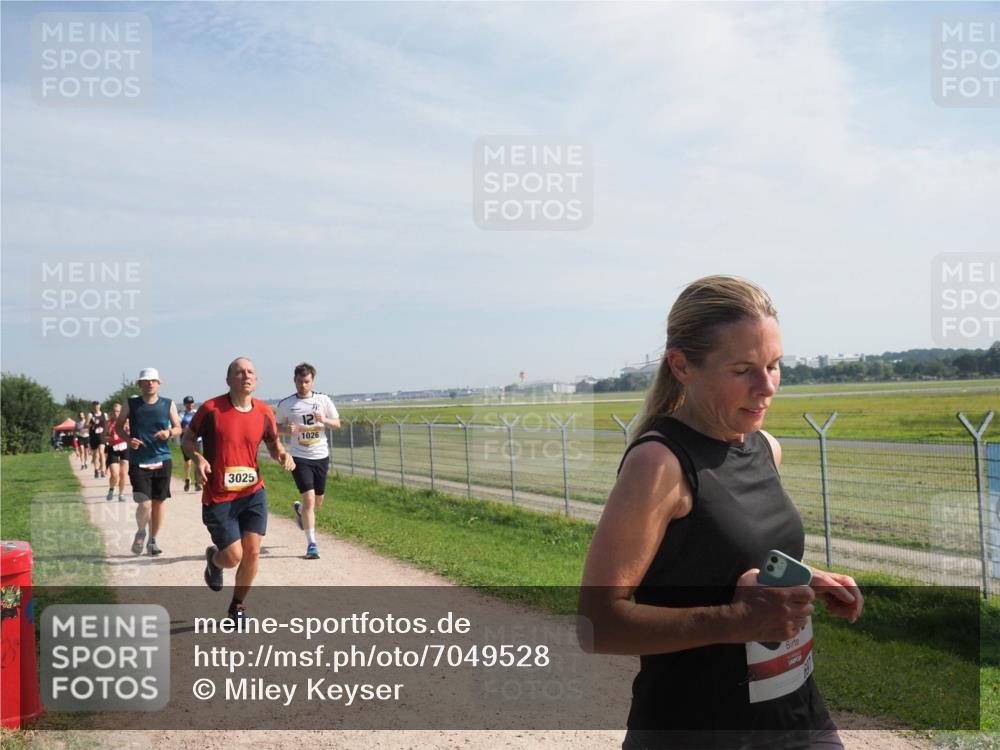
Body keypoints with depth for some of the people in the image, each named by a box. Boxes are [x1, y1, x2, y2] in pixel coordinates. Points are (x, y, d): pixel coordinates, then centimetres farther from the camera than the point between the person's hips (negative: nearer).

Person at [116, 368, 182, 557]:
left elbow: (178, 428, 10)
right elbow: (119, 425, 10)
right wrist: (128, 439, -9)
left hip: (161, 460, 2)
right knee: (144, 505, -10)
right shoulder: (131, 404, 0)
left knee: (159, 502, 7)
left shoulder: (168, 405, 3)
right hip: (138, 462, -2)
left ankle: (152, 540, 25)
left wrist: (169, 432, -13)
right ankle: (140, 532, 20)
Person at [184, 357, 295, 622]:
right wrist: (198, 458, -17)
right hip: (218, 497, -3)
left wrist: (283, 455, -8)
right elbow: (188, 438, 3)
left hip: (253, 493, 3)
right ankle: (213, 559, 35)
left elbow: (273, 443, 14)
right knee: (233, 556, -4)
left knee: (252, 553, 0)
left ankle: (238, 606, 24)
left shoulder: (264, 412, 0)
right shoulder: (211, 408, -10)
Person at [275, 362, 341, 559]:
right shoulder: (285, 404, -2)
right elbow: (278, 426, 10)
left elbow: (337, 424, 5)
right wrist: (287, 429, -13)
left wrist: (323, 420, -16)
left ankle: (299, 509, 47)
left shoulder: (323, 400, 0)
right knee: (309, 498, -13)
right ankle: (311, 543, -4)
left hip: (321, 456, 3)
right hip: (300, 457, -3)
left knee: (318, 502, 13)